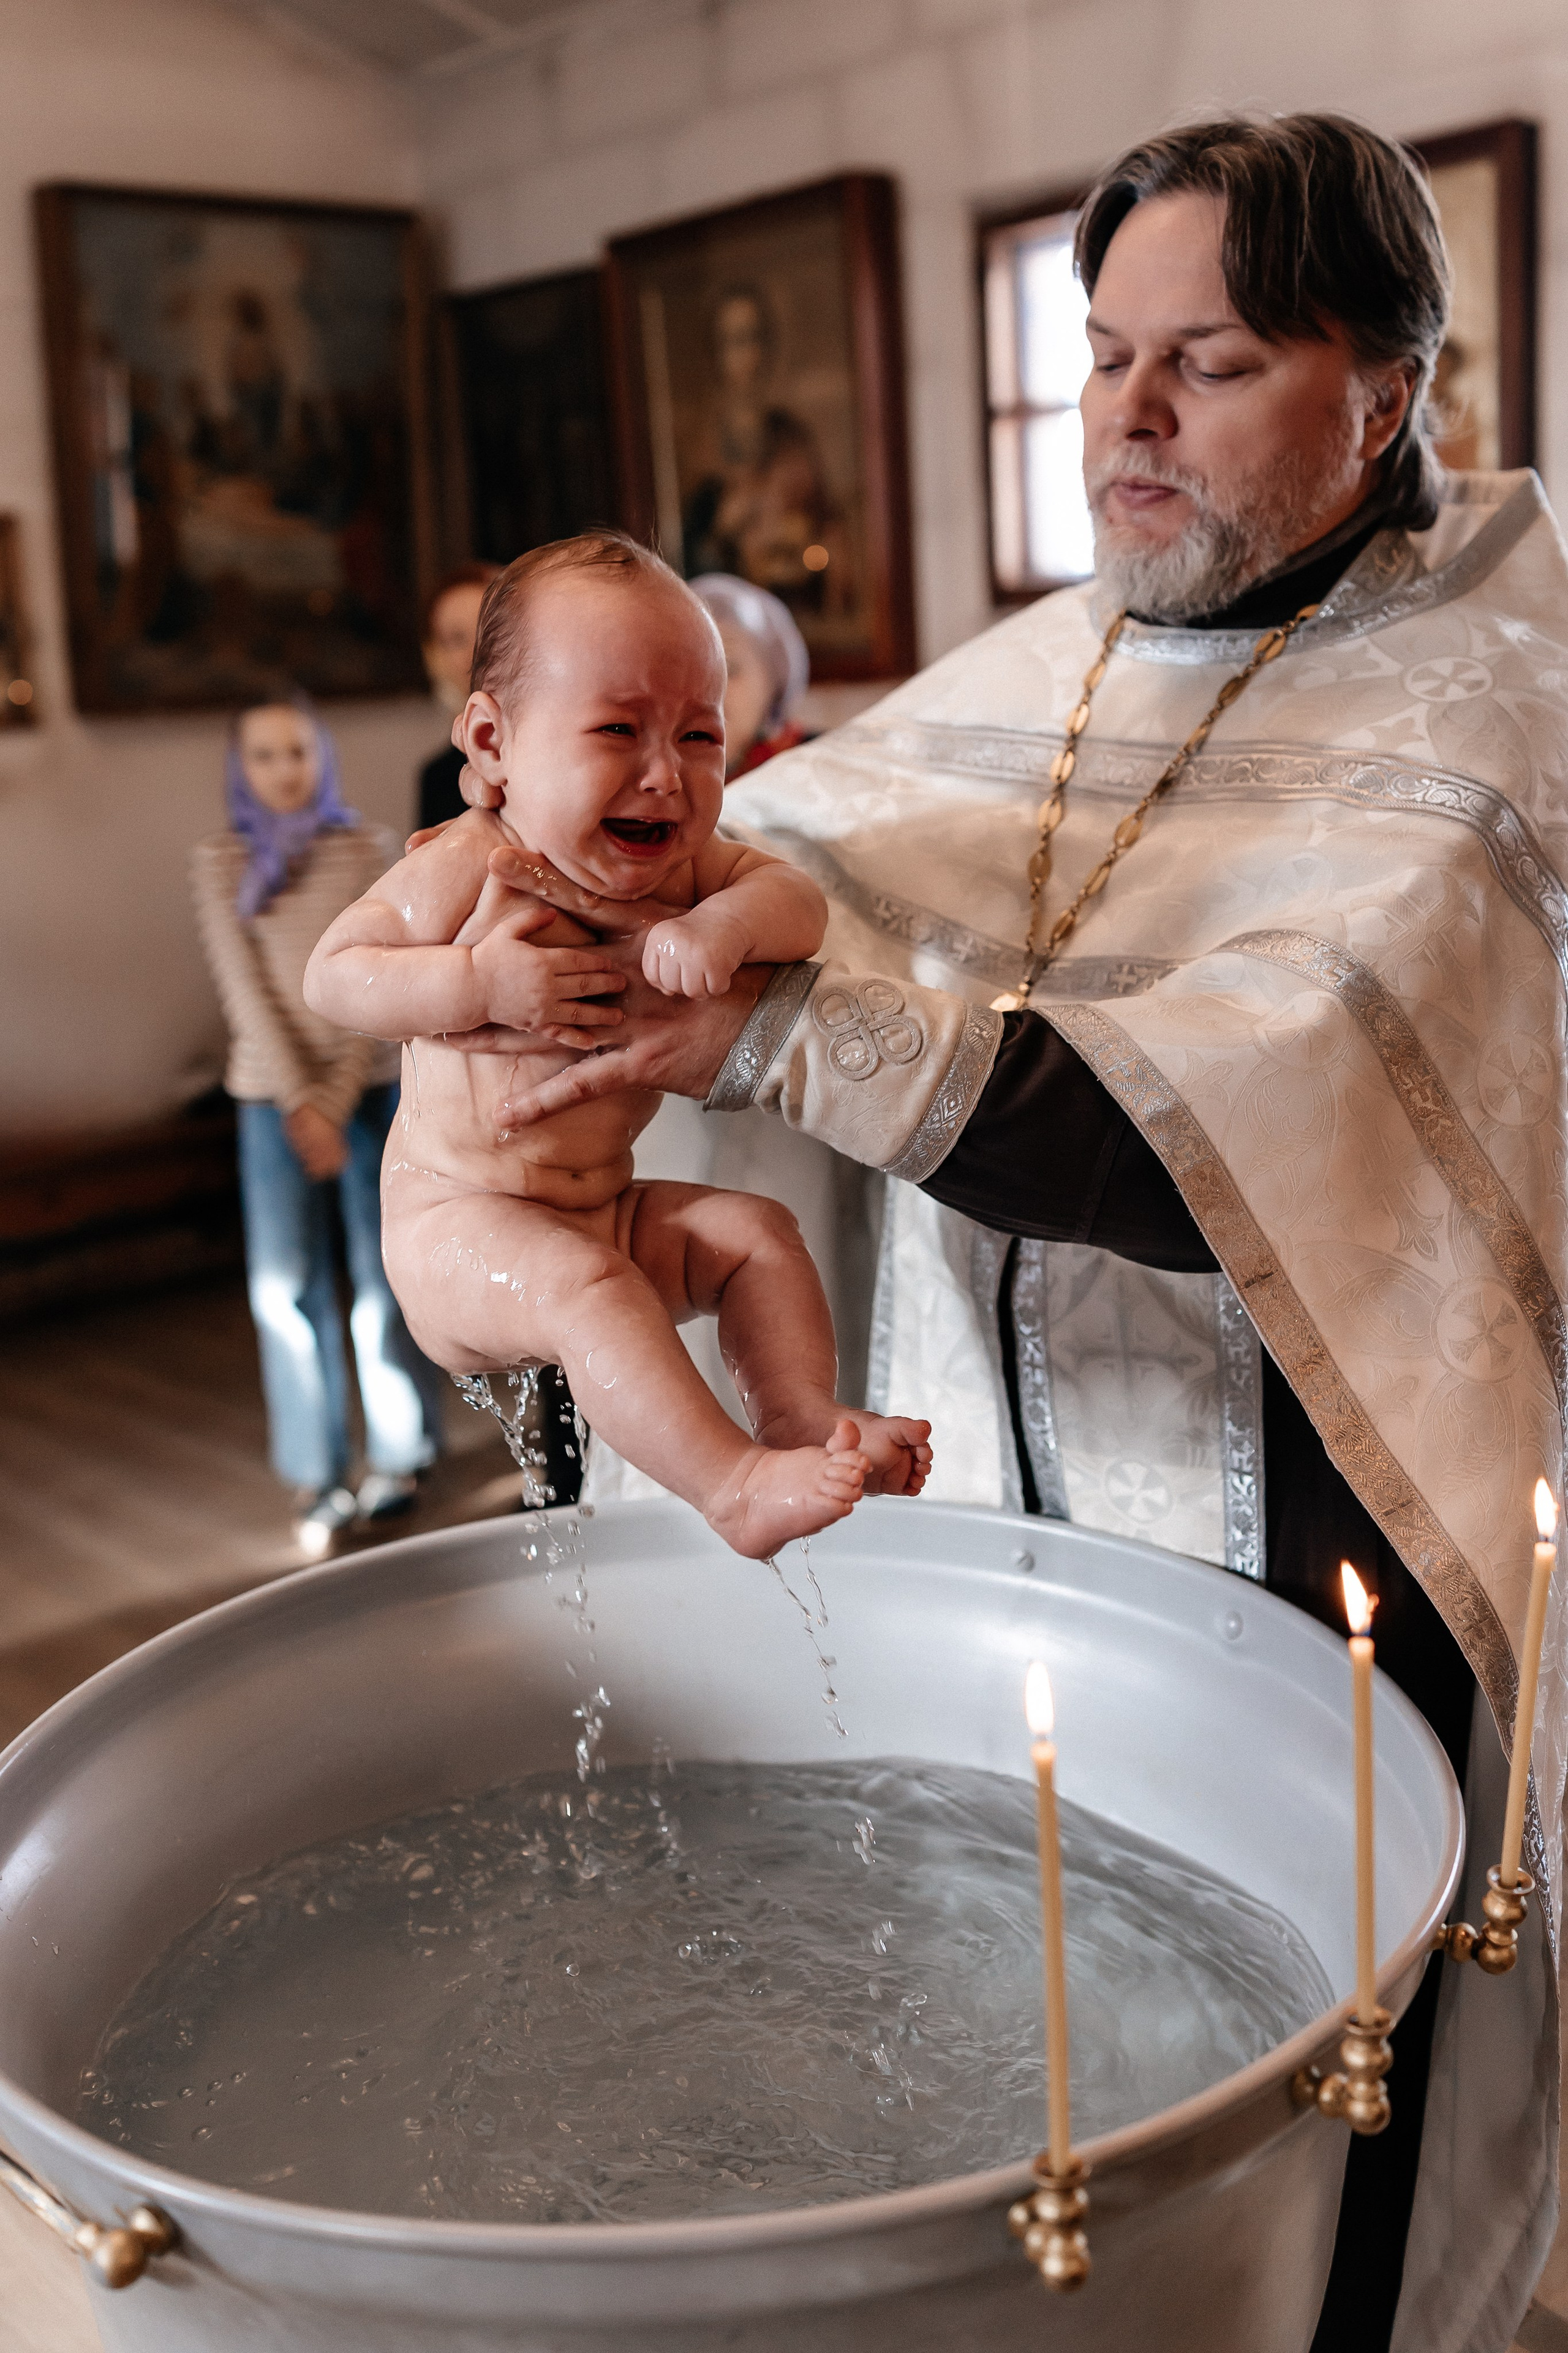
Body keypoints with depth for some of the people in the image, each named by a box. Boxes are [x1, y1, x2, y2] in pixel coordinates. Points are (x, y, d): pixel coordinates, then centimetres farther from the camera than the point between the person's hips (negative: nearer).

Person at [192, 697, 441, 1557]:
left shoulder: (365, 849, 1)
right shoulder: (219, 864, 3)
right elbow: (244, 989, -3)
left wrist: (339, 1095, -10)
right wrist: (298, 1103, -10)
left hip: (370, 1083, 0)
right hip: (273, 1092, 1)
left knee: (385, 1274, 3)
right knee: (288, 1286, -1)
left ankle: (396, 1457, 17)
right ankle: (318, 1482, 9)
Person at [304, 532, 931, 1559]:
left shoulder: (683, 865, 0)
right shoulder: (470, 870, -16)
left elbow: (801, 903, -9)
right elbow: (332, 973, -15)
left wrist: (730, 922, -31)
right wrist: (478, 983, -30)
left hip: (606, 1209, 7)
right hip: (459, 1219, -7)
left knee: (758, 1229, -5)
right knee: (580, 1282, -31)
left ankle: (803, 1417, -5)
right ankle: (735, 1485, -32)